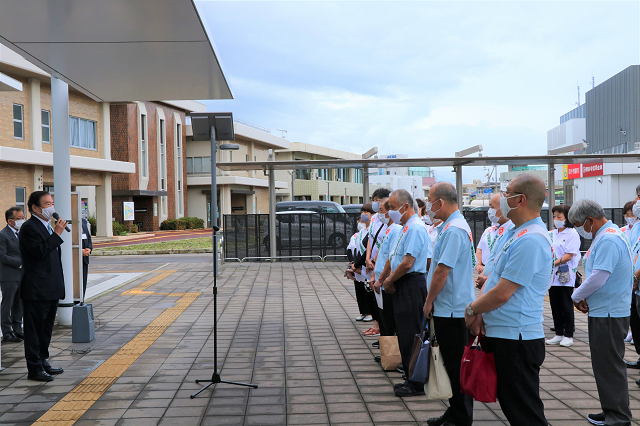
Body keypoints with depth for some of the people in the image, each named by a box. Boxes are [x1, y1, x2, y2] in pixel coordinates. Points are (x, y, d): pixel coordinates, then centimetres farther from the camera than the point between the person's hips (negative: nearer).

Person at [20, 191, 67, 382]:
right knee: (34, 330, 0)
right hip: (36, 290, -10)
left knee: (46, 328, 18)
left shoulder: (48, 227, 17)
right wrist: (57, 234, -21)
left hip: (51, 289, 10)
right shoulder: (29, 227, -13)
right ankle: (35, 369, 6)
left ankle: (43, 362, 29)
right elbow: (40, 251, -24)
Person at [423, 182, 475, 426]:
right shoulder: (455, 226, 14)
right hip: (451, 308, 10)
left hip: (451, 309, -10)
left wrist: (429, 301, -12)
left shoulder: (453, 230, -19)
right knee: (454, 364, 17)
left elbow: (442, 271, -23)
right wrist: (432, 301, 18)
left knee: (457, 366, 0)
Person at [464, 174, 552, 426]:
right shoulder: (512, 234, 11)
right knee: (509, 404, 20)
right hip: (500, 334, 10)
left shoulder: (531, 240, -22)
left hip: (516, 340, -10)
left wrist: (471, 310, -6)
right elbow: (493, 278, 15)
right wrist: (479, 312, -1)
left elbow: (502, 293, -23)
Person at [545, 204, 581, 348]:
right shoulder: (551, 234, 14)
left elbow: (569, 256, -13)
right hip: (553, 276, 6)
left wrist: (553, 263, -18)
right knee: (555, 306, 9)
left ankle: (568, 335, 10)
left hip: (566, 276, -6)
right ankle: (559, 334, 18)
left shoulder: (572, 234, -5)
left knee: (566, 306, 0)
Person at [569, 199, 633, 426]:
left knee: (610, 365, -2)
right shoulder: (604, 237, 13)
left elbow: (599, 277, -25)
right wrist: (583, 296, 5)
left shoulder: (609, 240, -20)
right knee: (604, 364, 16)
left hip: (610, 314, -10)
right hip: (602, 311, 10)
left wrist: (576, 296, -9)